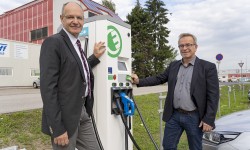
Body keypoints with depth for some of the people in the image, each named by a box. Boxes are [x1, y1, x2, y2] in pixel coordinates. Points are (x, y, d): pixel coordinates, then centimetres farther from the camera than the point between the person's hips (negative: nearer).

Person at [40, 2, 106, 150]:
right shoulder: (53, 42, -14)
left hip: (83, 111, 8)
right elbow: (48, 87, -19)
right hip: (65, 116, -8)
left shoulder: (77, 44, 12)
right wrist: (57, 128, -20)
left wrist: (95, 57, 14)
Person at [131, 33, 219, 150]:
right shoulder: (173, 65, 7)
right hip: (174, 116, 4)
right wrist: (139, 81, -6)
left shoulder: (208, 67, -7)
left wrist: (209, 120, -14)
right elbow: (159, 78, 8)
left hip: (194, 117, -3)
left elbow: (213, 96, -9)